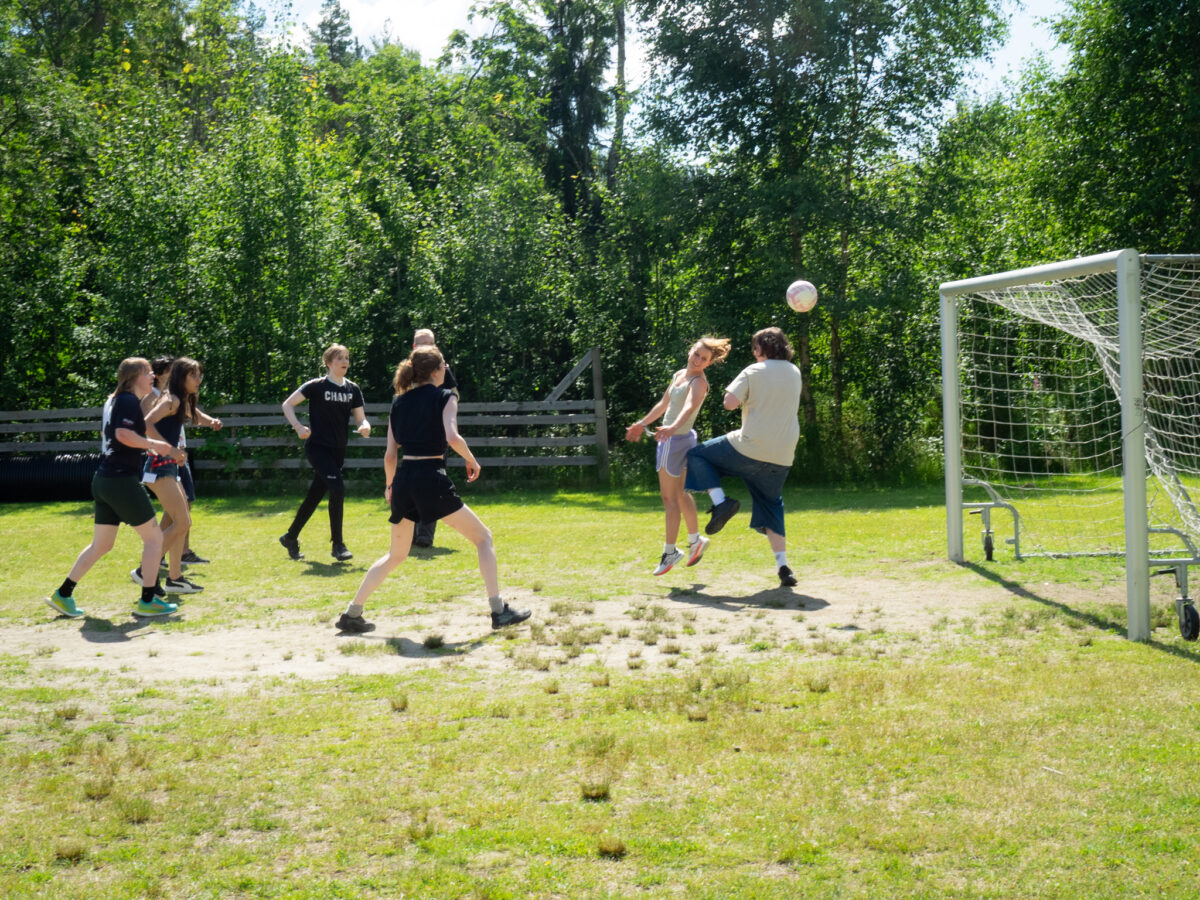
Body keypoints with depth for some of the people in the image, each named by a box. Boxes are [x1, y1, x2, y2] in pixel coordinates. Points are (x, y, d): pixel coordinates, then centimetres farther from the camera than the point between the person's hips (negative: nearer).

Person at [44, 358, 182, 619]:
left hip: (103, 480, 10)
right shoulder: (129, 400, -11)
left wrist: (145, 446, 27)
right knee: (153, 537, 0)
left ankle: (63, 595, 16)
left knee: (101, 544, 16)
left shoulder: (114, 400, 17)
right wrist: (153, 444, -15)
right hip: (122, 480, -10)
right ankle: (148, 601, 1)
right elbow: (123, 433, -25)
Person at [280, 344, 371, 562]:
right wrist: (298, 427, -16)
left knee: (315, 496, 12)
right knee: (338, 488, -20)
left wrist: (364, 427, -14)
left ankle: (291, 537, 30)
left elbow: (361, 419, 9)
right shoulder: (317, 386, -7)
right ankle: (337, 544, -12)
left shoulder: (353, 389, 7)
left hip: (337, 450, 6)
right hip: (317, 446, -6)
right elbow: (287, 405, -3)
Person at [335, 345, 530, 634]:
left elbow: (390, 453, 12)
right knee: (483, 537, 6)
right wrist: (471, 459, -1)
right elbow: (452, 437, -17)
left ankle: (352, 614, 18)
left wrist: (390, 486, 25)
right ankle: (498, 610, -4)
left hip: (403, 480, 6)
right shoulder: (444, 396, 0)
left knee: (395, 555, 21)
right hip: (431, 478, -6)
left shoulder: (399, 403, 14)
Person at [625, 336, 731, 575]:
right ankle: (695, 540, 34)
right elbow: (664, 404, 24)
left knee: (669, 497, -2)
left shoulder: (699, 382, -17)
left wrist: (673, 427, -55)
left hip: (677, 439, -9)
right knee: (679, 494, 21)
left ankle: (670, 552, 7)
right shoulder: (679, 375, 10)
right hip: (670, 439, 9)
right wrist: (642, 423, 34)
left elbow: (690, 407, -37)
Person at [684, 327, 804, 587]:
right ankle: (783, 566, 6)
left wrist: (733, 392, 5)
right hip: (783, 455, 5)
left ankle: (721, 502, -7)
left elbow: (730, 403, -14)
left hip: (751, 448, -5)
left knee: (698, 455, 12)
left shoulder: (753, 372, -7)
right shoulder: (794, 373, 11)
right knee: (771, 505, 17)